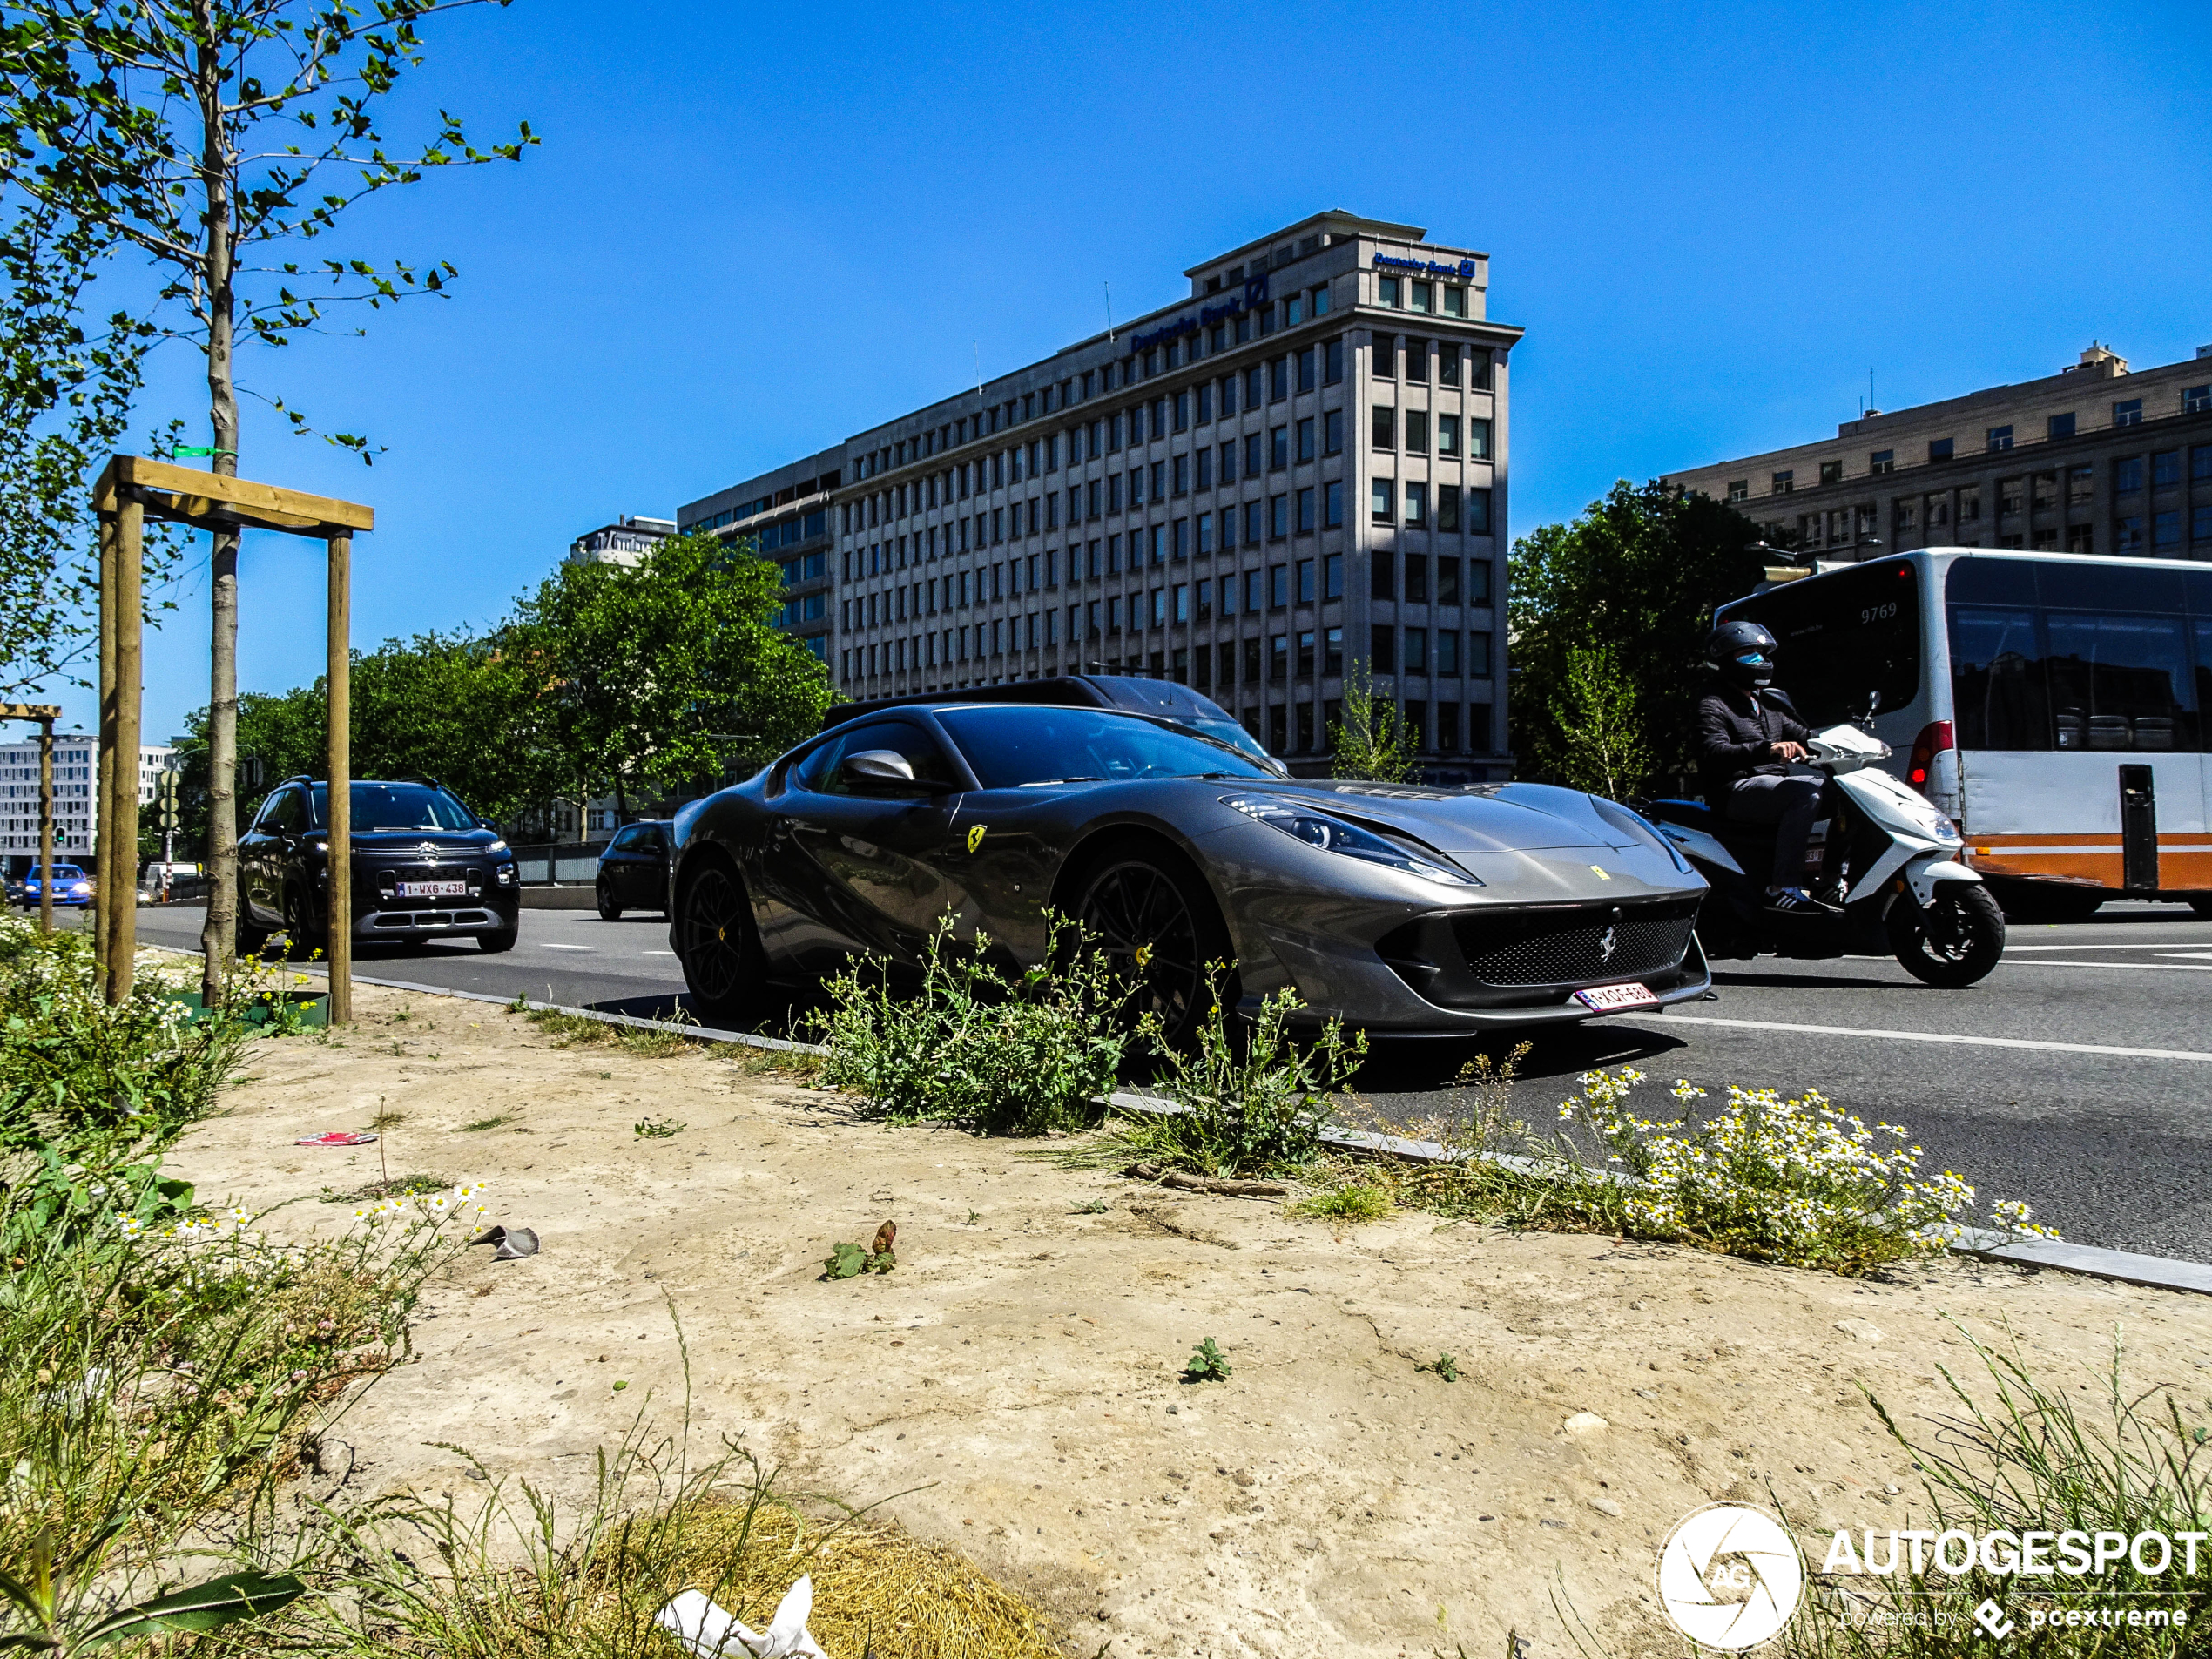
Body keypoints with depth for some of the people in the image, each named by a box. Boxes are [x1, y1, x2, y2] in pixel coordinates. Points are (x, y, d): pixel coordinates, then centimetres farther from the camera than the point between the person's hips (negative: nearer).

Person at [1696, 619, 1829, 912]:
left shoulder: (1768, 704, 25)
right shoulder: (1712, 705, -3)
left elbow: (1803, 737, 21)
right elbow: (1713, 754, -21)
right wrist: (1768, 749, -36)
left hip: (1774, 785, 9)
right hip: (1736, 790, -9)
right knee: (1807, 792, -31)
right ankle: (1782, 888, -35)